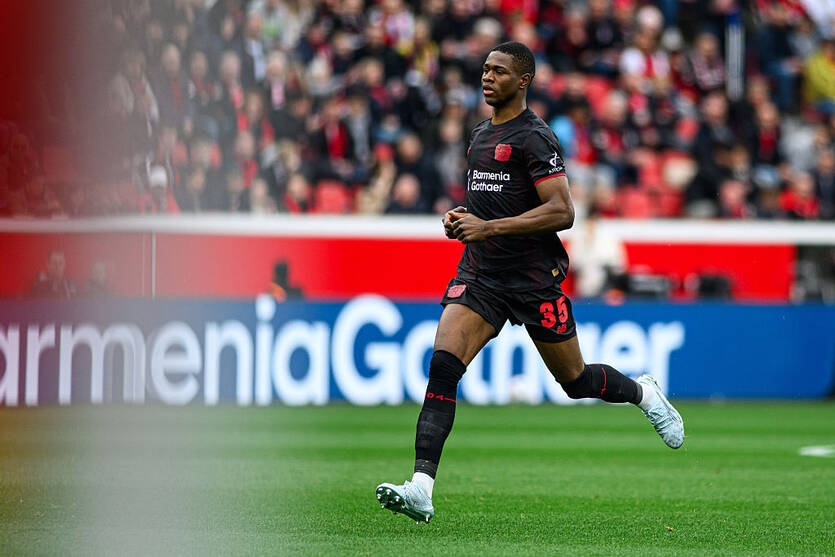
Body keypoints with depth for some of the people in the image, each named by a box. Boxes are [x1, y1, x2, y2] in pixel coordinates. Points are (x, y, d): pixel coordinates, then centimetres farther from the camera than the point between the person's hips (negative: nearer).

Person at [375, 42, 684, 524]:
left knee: (574, 380, 8)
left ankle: (645, 393, 43)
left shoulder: (535, 137, -12)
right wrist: (465, 217, 8)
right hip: (480, 276, 6)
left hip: (534, 280, -6)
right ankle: (421, 490, -25)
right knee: (442, 364, -16)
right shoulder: (482, 135, 15)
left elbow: (562, 212, -20)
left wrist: (490, 227, -24)